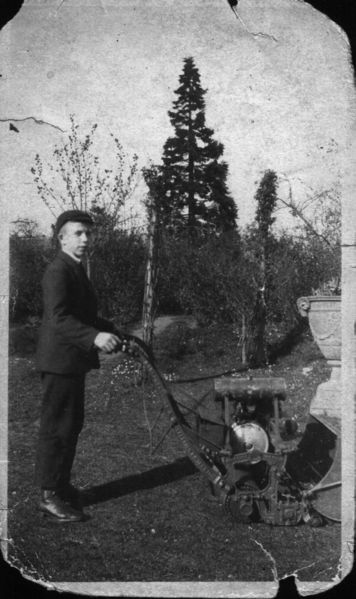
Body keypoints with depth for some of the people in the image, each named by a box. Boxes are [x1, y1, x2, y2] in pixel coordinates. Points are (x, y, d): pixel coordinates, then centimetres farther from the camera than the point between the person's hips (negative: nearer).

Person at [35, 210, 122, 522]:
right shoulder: (58, 271, -16)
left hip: (73, 360, 10)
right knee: (57, 427, -3)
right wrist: (94, 337, -39)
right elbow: (58, 318, -29)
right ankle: (50, 496, 6)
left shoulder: (76, 270, 16)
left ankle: (61, 485, 31)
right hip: (60, 360, -10)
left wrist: (109, 329, 19)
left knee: (71, 424, 18)